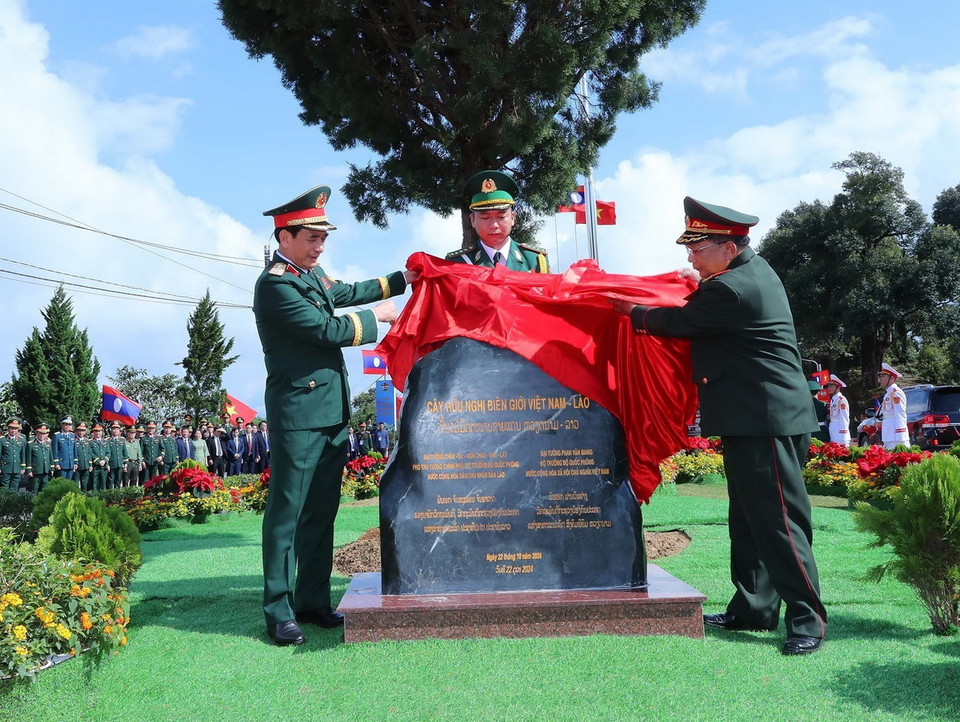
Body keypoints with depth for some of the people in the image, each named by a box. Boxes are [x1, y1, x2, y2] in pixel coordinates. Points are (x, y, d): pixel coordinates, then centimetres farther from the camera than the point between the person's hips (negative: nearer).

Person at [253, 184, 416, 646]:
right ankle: (279, 612, 5)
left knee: (321, 512, 13)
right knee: (286, 513, -2)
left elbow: (344, 293, 30)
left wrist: (402, 279, 25)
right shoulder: (275, 284, -15)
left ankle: (313, 601, 22)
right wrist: (376, 317, -2)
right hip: (298, 414, -9)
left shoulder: (310, 273, 13)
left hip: (332, 413, 9)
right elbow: (328, 330, -17)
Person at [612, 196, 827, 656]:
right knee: (749, 520, 14)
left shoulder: (731, 289, -19)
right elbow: (703, 315, 29)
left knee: (779, 521, -7)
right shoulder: (752, 270, 12)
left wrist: (630, 310, 9)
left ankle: (807, 620, 0)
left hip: (767, 422, -11)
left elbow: (678, 323, -6)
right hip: (753, 418, 11)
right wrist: (700, 284, 15)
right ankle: (752, 609, 23)